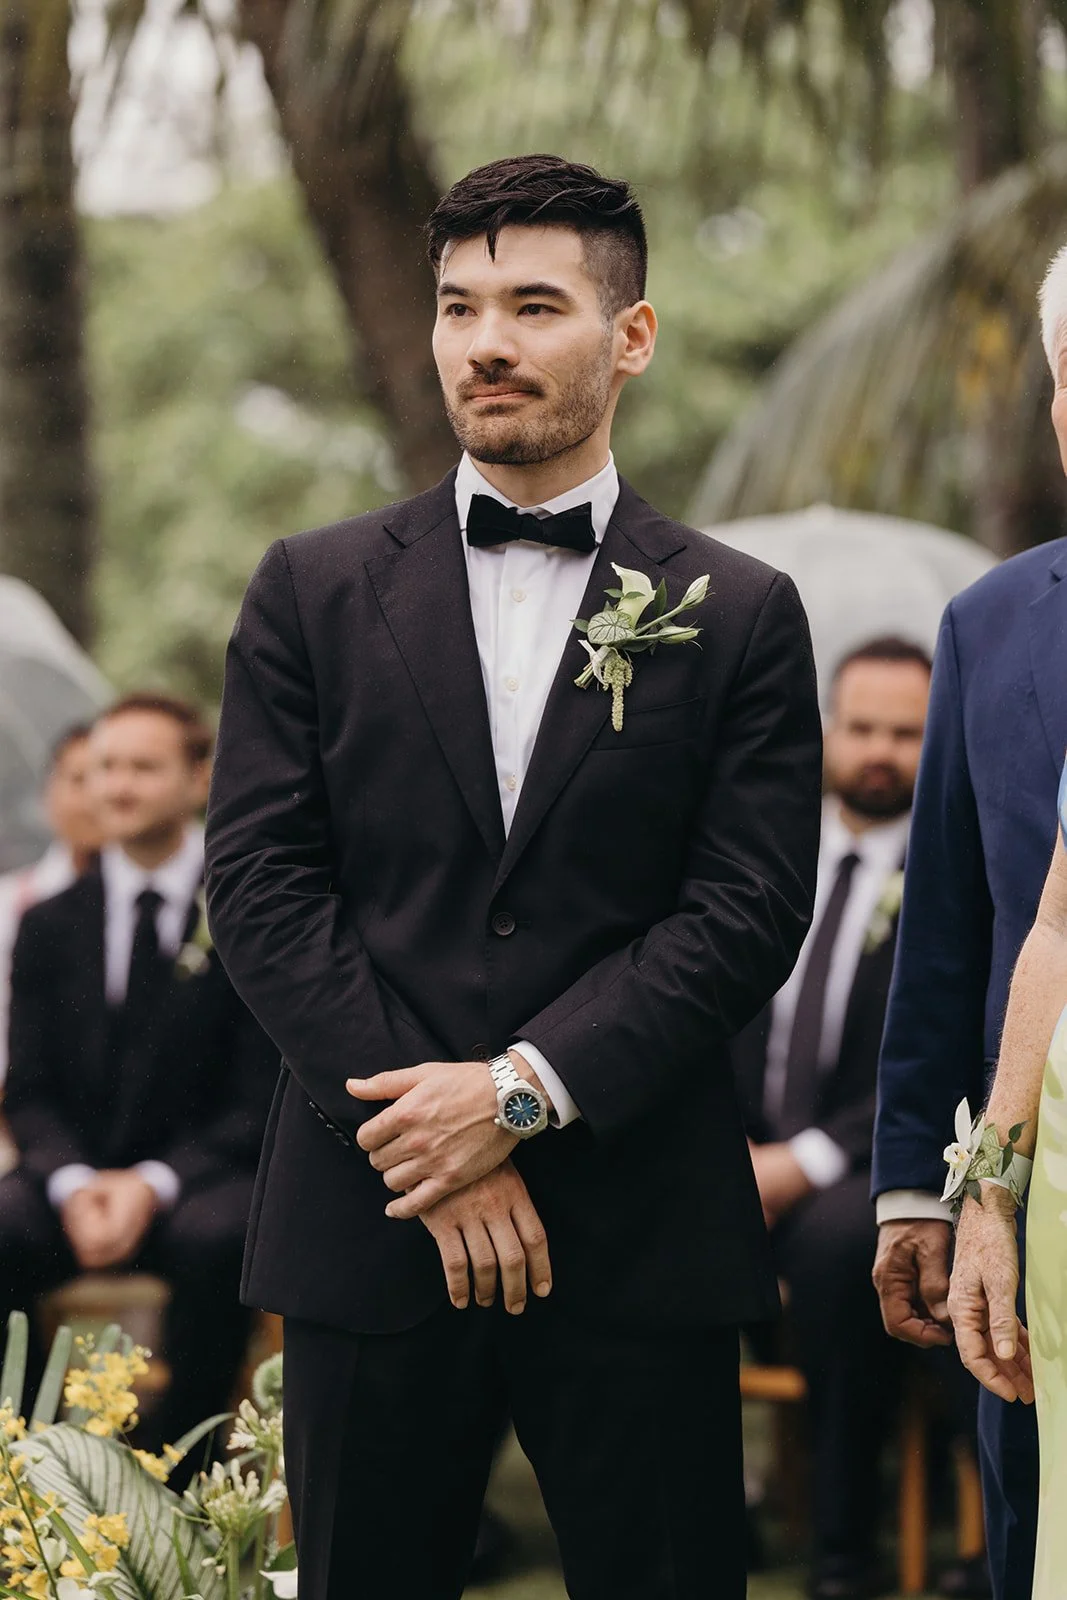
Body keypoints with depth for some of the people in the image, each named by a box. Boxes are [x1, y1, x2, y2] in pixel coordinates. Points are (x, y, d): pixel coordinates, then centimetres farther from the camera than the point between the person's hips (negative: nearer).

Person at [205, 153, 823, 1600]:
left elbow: (749, 912, -2)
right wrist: (429, 1151, -9)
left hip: (642, 1248, -1)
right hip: (371, 1220, 1)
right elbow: (261, 884, 0)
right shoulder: (315, 593, 8)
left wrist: (523, 1088, -13)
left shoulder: (739, 615, 6)